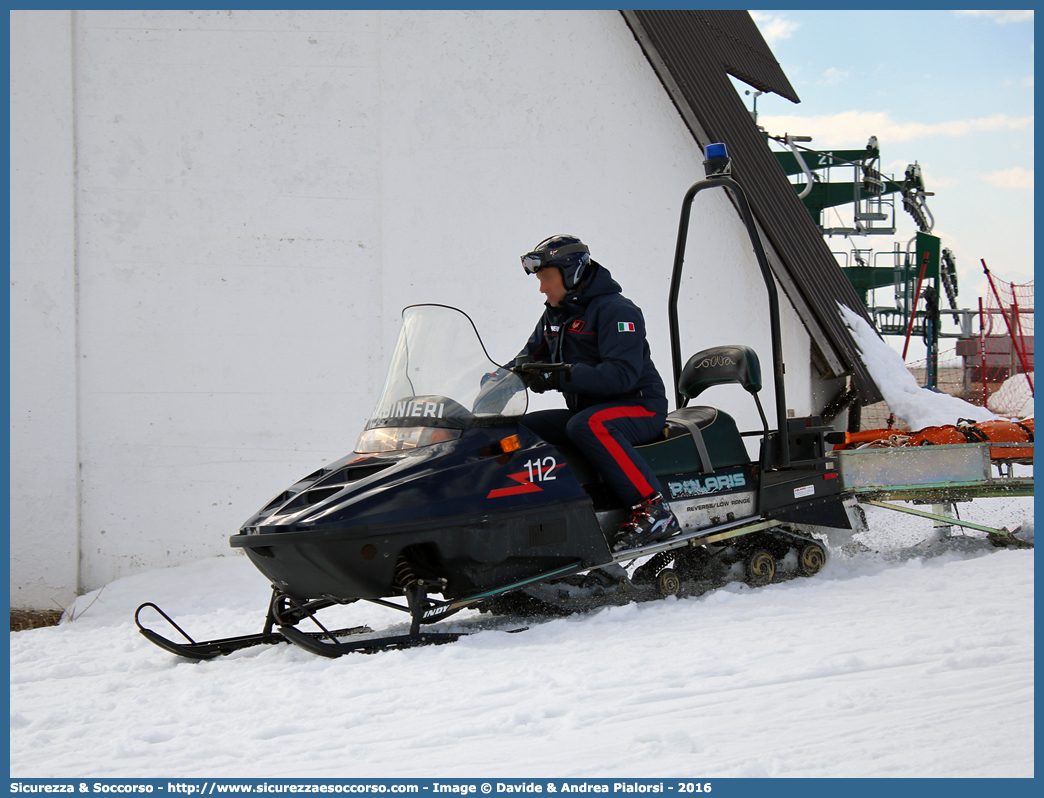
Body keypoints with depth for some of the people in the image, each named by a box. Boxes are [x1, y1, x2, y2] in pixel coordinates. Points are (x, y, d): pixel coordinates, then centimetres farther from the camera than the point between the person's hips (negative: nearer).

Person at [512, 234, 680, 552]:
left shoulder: (615, 310, -15)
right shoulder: (554, 316, 13)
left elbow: (623, 374, -27)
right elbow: (529, 357, 19)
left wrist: (560, 376, -35)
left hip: (640, 408, -9)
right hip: (586, 409, 9)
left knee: (586, 425, -39)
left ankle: (653, 510, -37)